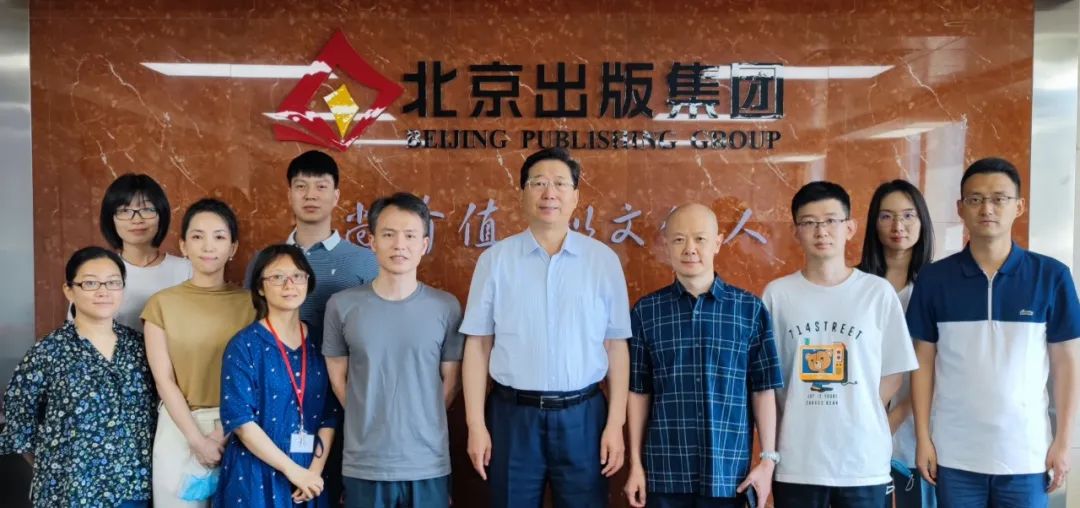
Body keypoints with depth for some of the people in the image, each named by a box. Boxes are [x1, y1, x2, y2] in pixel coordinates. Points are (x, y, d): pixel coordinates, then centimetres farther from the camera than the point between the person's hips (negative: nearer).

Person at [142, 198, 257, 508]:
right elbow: (164, 381, -4)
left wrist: (226, 431, -12)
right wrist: (197, 440, -11)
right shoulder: (162, 304, 1)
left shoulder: (249, 302, 2)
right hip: (179, 430, 0)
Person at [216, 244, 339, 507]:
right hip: (256, 475, -3)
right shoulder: (244, 345, -8)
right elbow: (239, 419, -13)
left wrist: (315, 470, -8)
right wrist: (292, 470, -15)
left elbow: (330, 415, 3)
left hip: (309, 477, 3)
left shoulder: (318, 343, 3)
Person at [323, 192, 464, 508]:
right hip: (363, 466, 0)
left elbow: (451, 381, 6)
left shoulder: (446, 307, -2)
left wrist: (418, 425, 6)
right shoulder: (342, 305, -2)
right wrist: (371, 425, 7)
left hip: (429, 466, 0)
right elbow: (338, 379, 6)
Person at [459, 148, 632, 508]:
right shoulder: (495, 259, 0)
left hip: (582, 414, 0)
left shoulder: (604, 260, 1)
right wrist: (476, 424, -2)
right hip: (513, 414, 0)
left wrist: (616, 423, -1)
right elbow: (478, 344, 1)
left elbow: (616, 345, 2)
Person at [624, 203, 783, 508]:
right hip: (665, 472, 1)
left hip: (729, 471, 0)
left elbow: (763, 389, 2)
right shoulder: (646, 311, 1)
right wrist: (636, 464, 3)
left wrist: (768, 460, -1)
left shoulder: (750, 308, 0)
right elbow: (638, 391, 3)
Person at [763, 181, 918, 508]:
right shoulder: (777, 294, 0)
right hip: (796, 462, 0)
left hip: (864, 461, 0)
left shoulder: (878, 292, 0)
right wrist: (799, 421, -2)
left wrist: (860, 418, -1)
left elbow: (893, 372, 5)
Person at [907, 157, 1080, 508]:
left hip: (1026, 454, 0)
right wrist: (923, 438, -1)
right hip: (954, 454, 1)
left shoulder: (1052, 276, -2)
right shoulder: (934, 279, -1)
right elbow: (924, 362, 3)